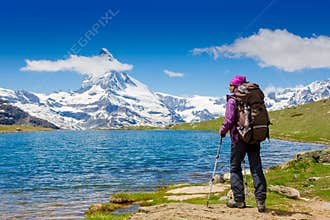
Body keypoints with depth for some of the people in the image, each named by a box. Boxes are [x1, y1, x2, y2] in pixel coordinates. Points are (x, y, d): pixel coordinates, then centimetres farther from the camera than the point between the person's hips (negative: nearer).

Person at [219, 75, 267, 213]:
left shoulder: (232, 100, -6)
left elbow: (229, 119, -13)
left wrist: (222, 131, 4)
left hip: (239, 138, -5)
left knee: (235, 168, 8)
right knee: (256, 169, 4)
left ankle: (239, 200, 9)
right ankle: (260, 200, -2)